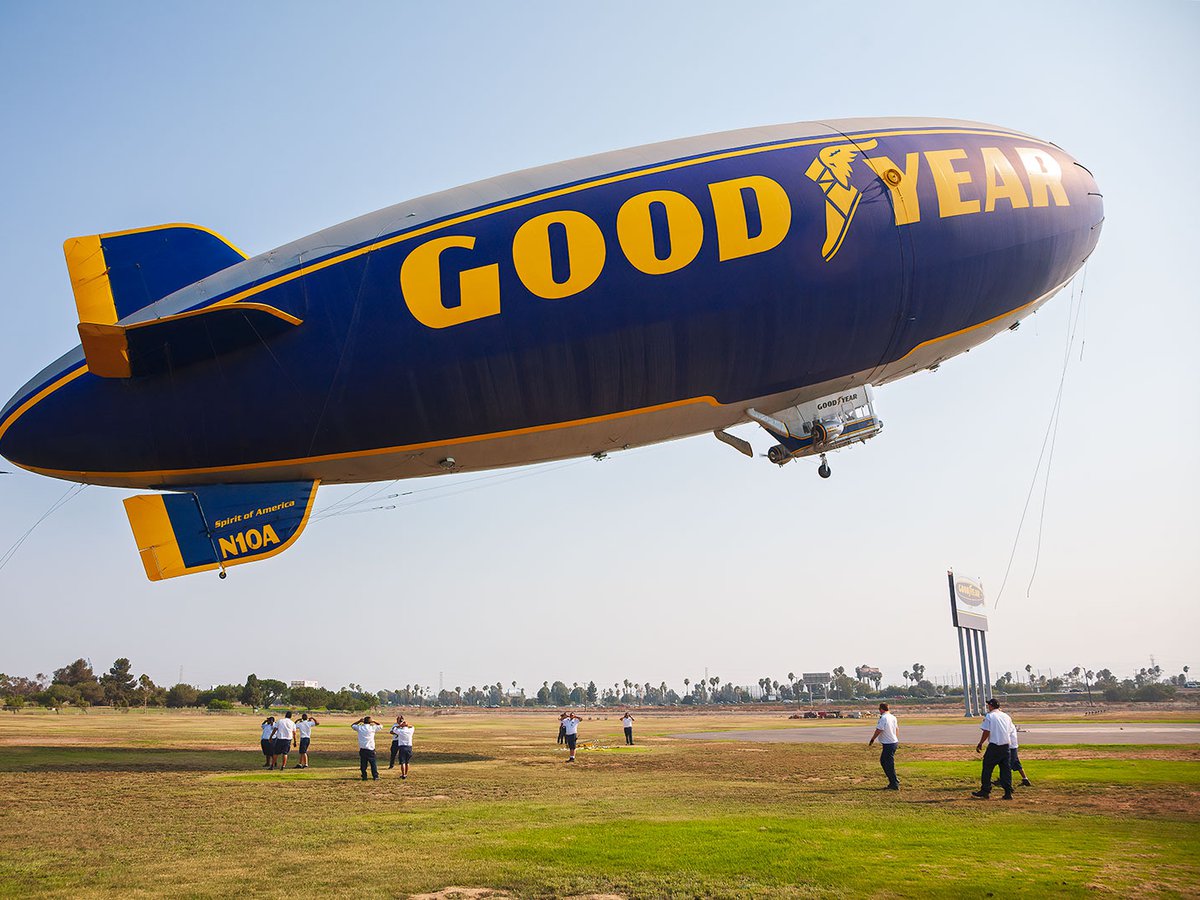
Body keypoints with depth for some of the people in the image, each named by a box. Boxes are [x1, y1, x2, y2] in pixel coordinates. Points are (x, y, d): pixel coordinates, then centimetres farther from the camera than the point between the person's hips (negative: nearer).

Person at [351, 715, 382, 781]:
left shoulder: (360, 727, 0)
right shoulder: (372, 727, -5)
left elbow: (352, 725, 19)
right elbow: (380, 726, 11)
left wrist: (359, 721, 18)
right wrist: (374, 722, 13)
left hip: (362, 749, 2)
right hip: (370, 749, -2)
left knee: (363, 764, 9)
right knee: (373, 763, 4)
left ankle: (364, 777, 10)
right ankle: (375, 776, 3)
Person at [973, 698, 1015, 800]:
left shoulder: (989, 716, -5)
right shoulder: (1006, 716, 12)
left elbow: (986, 732, -10)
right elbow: (1011, 730, 11)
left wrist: (980, 744, -3)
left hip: (994, 746, -5)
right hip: (1006, 745, 5)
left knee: (987, 768, 3)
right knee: (1006, 769, 8)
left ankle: (985, 791, 5)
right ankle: (1008, 792, 5)